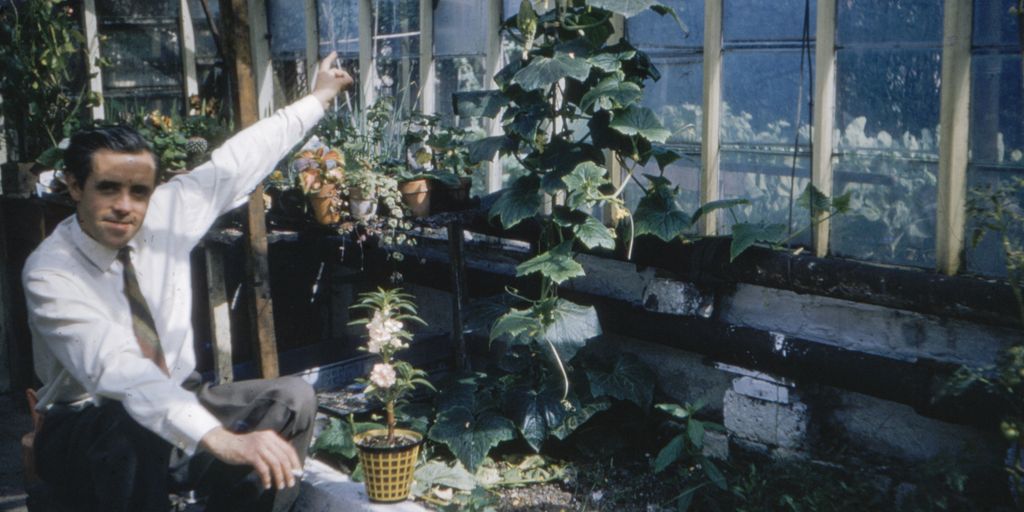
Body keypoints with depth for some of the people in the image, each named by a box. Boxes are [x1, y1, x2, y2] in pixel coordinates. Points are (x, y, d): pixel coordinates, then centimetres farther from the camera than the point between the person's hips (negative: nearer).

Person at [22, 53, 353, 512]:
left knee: (290, 398, -15)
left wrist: (318, 98, 14)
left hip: (176, 404, 6)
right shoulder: (49, 273, -23)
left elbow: (236, 162, 6)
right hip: (88, 431, -5)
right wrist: (222, 438, -51)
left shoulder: (166, 214, -8)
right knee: (135, 436, -39)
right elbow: (117, 371, -38)